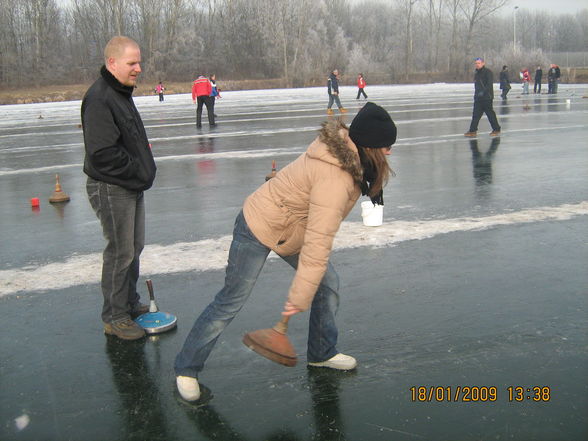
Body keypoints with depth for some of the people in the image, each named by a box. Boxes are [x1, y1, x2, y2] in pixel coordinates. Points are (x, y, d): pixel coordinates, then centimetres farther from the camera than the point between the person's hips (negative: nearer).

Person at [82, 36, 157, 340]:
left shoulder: (122, 93, 13)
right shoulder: (99, 99, -20)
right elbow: (103, 152, -26)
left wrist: (144, 171, 11)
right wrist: (138, 172, -17)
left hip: (132, 186, 10)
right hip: (112, 189, -10)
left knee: (134, 247, 18)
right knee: (120, 252, -2)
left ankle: (130, 304, 33)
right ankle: (114, 318, 11)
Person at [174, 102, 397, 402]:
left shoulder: (343, 148, -5)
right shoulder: (334, 179, -34)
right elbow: (318, 243, -35)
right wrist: (300, 296, -32)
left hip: (291, 229, 9)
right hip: (258, 229, -9)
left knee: (328, 284, 9)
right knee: (231, 303, -2)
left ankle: (322, 353, 29)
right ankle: (186, 369, 15)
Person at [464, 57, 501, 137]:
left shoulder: (487, 72, -8)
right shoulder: (477, 73, 17)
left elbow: (489, 84, -18)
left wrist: (483, 92, -27)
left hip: (487, 97, -8)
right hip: (478, 98, 8)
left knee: (490, 113, -1)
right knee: (476, 114, 3)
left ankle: (496, 129, 10)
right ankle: (472, 130, 4)